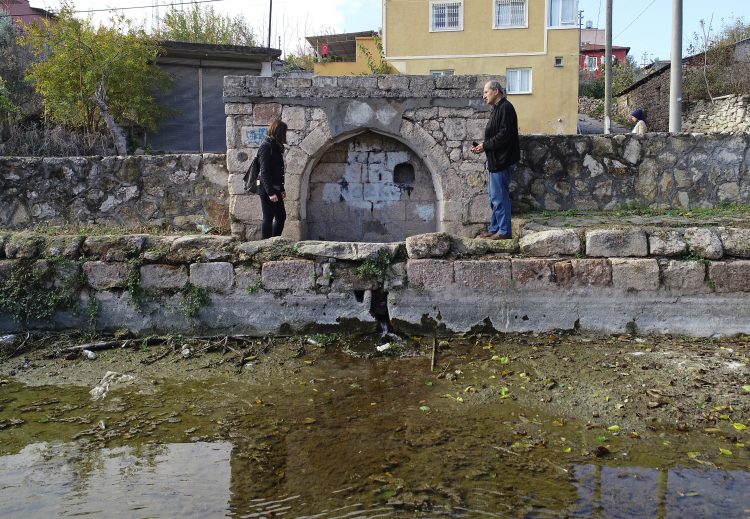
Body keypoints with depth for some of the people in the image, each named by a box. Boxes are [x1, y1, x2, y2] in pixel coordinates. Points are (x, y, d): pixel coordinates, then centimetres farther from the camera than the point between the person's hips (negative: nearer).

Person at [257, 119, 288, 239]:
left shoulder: (276, 146, 14)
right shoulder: (266, 146, -14)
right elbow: (264, 172, -18)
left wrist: (281, 189, 17)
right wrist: (270, 192, -22)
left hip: (275, 189, 9)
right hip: (267, 190, -9)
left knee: (281, 216, 12)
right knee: (268, 218, -3)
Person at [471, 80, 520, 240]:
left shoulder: (505, 108, -14)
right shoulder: (497, 108, 17)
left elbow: (504, 135, -22)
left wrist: (485, 145, -15)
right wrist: (483, 145, 7)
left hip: (502, 161, -10)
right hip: (496, 160, 10)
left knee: (499, 197, -5)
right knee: (495, 197, 15)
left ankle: (504, 231, 2)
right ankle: (494, 228, 23)